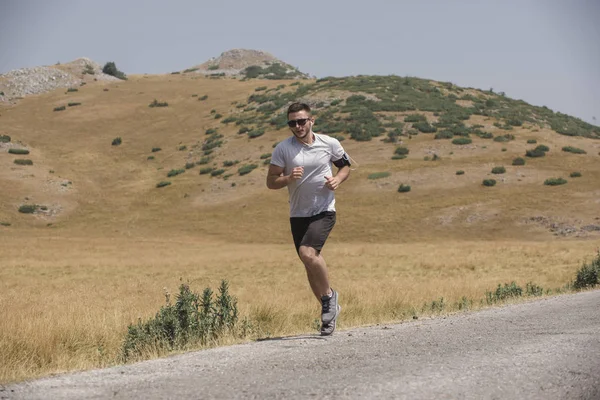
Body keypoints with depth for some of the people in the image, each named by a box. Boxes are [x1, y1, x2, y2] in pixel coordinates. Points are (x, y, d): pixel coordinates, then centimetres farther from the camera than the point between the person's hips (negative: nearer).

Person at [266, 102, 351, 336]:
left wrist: (338, 179, -7)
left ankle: (329, 295, -3)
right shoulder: (283, 149, -3)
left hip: (324, 211, -3)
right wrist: (288, 179, -22)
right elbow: (270, 182, -2)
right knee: (310, 266, 8)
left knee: (308, 252, -25)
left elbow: (345, 166, 14)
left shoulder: (329, 144, -2)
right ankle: (331, 309, 26)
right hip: (298, 214, 3)